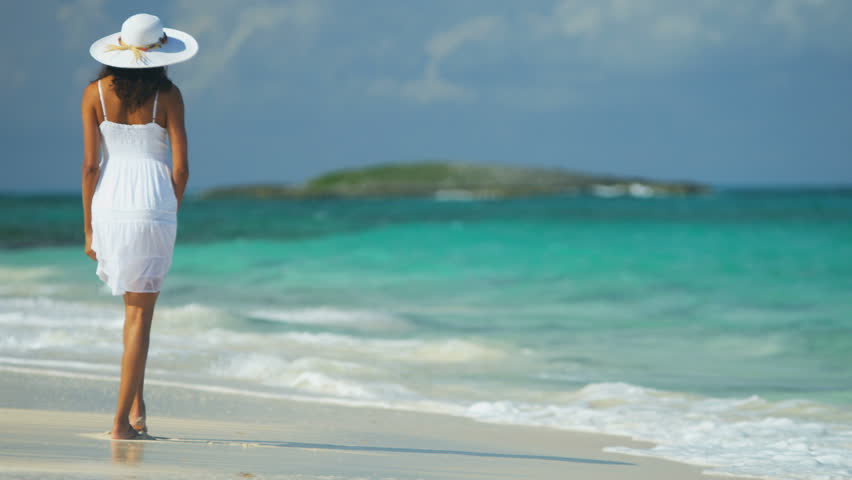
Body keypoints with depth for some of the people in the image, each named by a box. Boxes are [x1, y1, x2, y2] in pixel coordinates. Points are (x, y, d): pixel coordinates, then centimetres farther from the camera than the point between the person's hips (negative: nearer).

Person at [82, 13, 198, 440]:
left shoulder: (95, 93, 1)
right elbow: (181, 167, -4)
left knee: (135, 304, 23)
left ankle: (136, 407, 18)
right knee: (141, 314, 3)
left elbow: (90, 164, -1)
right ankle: (122, 421, -2)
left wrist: (88, 228, 5)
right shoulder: (167, 95, -3)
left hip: (109, 208, 2)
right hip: (154, 205, -2)